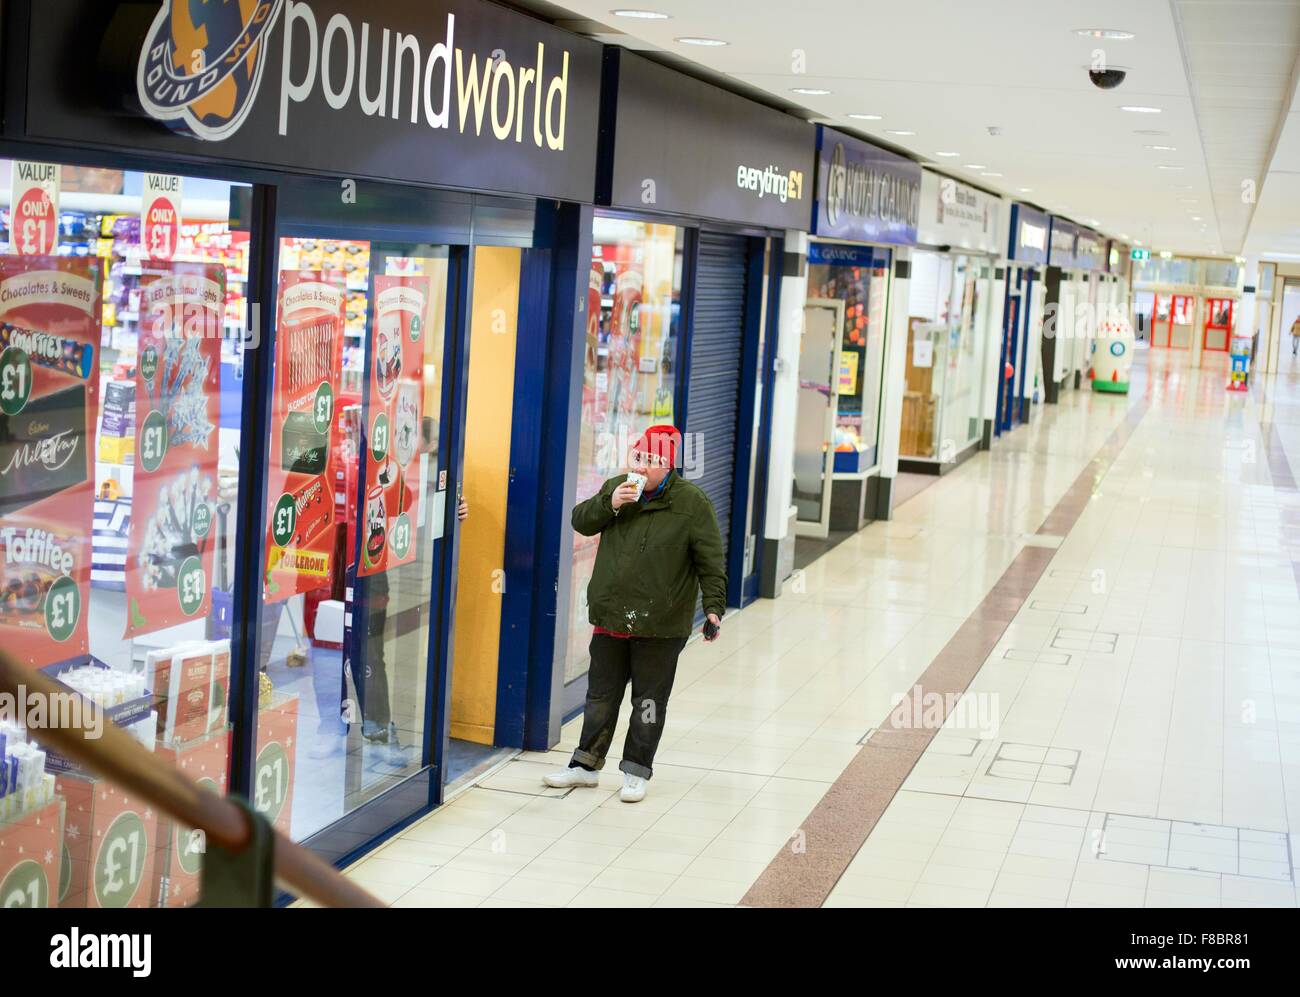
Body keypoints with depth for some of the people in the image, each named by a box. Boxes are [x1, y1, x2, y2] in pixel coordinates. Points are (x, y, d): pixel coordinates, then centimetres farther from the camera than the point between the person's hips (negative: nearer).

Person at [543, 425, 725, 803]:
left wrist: (713, 607, -13)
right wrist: (610, 503, -14)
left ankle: (636, 771, 20)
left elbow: (710, 563, -7)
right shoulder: (616, 487, 4)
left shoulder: (692, 502, -9)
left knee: (649, 701, 8)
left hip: (660, 627, -4)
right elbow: (580, 521, 3)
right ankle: (587, 764, 27)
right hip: (610, 617, 4)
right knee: (601, 695, 15)